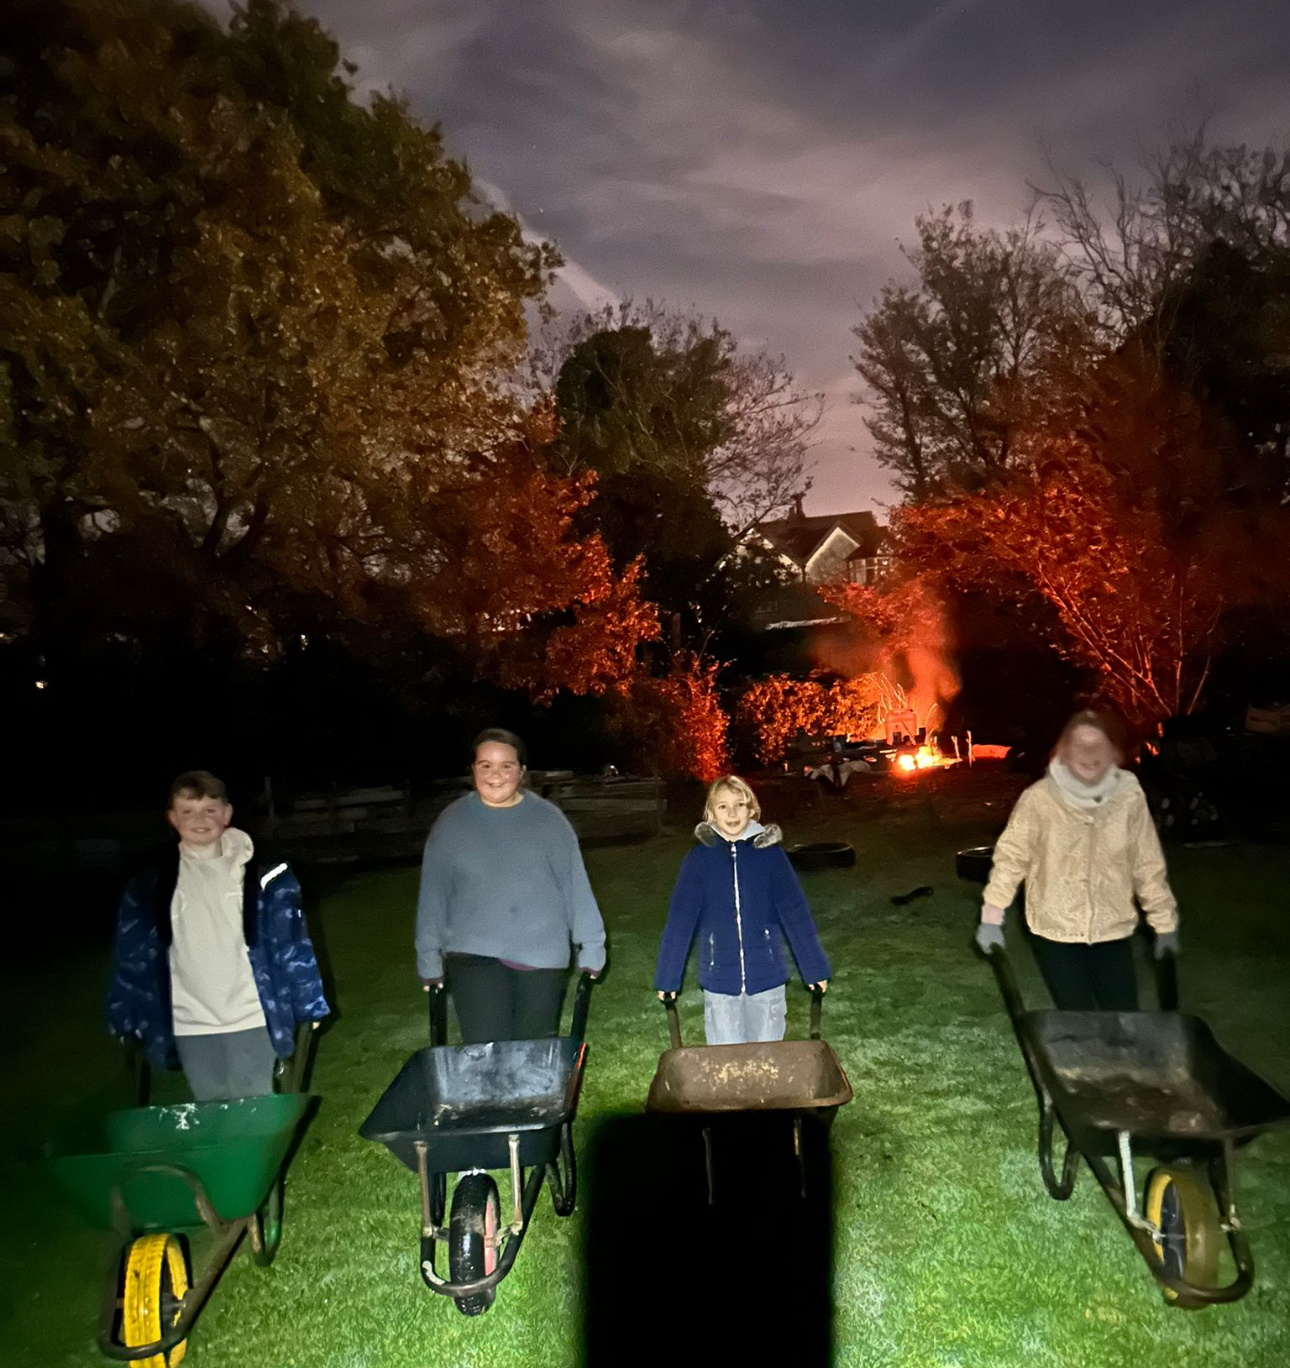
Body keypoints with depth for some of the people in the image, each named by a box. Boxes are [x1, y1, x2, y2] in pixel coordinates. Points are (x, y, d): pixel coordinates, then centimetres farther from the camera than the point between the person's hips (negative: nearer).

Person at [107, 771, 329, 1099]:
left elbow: (291, 944, -3)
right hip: (191, 1027, 2)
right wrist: (125, 1019, 4)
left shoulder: (262, 876, -5)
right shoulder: (150, 884, 0)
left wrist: (308, 1006, -3)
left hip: (251, 1020, -1)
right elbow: (133, 957, 4)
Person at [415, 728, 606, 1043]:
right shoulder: (450, 824, 2)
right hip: (475, 958, 0)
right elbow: (432, 895, 7)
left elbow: (575, 885, 2)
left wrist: (591, 946, 1)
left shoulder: (548, 819, 1)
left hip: (543, 957, 1)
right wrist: (429, 959, 7)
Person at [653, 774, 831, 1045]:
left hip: (766, 978, 0)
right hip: (719, 981, 0)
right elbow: (679, 920, -4)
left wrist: (815, 969, 0)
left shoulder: (770, 853, -5)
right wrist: (667, 978, -3)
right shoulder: (699, 858, -5)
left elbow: (795, 913, -2)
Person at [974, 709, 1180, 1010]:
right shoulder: (1040, 798, -15)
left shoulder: (1129, 797, -7)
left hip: (1113, 932, 3)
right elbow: (1011, 856, -7)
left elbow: (1147, 866, 2)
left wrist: (1165, 923, 9)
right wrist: (992, 916, -10)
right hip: (1055, 932, -2)